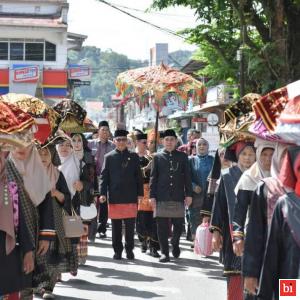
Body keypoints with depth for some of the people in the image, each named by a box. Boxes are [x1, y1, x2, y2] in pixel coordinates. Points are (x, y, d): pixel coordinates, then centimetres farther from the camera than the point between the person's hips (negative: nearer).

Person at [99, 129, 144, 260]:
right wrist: (102, 193, -7)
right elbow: (104, 176, 3)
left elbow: (138, 176, 8)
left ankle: (129, 249, 14)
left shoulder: (133, 156, 7)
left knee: (130, 226, 3)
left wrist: (140, 193, 3)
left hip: (130, 197, 0)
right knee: (116, 227, 5)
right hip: (115, 197, 0)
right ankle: (117, 251, 14)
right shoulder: (109, 157, 5)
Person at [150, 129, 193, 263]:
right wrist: (152, 196, -1)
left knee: (178, 224, 1)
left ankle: (175, 243, 30)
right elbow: (153, 178, 6)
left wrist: (189, 194, 2)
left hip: (178, 197, 1)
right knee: (162, 226, -1)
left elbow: (187, 176, 8)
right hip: (162, 197, 0)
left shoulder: (182, 156, 9)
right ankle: (164, 252, 7)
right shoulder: (157, 157, 7)